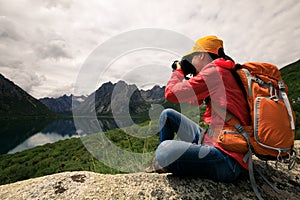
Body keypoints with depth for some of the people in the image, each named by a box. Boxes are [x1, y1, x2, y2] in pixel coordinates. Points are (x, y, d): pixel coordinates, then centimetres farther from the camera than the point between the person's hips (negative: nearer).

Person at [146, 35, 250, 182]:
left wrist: (178, 71, 4)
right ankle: (160, 162, 23)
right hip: (208, 138, 10)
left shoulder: (215, 71, -15)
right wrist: (183, 74, 21)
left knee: (165, 151, -31)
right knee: (167, 114, 12)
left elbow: (171, 93, -16)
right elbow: (194, 101, 26)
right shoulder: (223, 73, 17)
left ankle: (166, 163, 8)